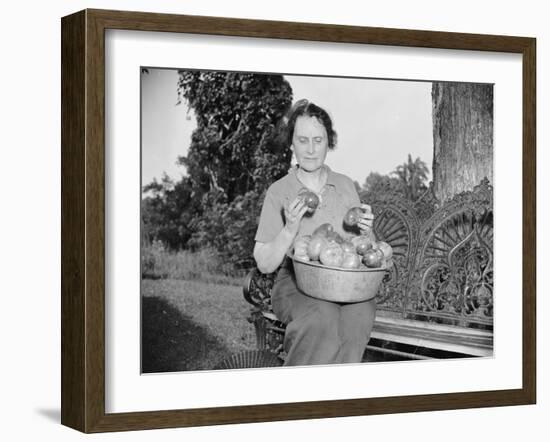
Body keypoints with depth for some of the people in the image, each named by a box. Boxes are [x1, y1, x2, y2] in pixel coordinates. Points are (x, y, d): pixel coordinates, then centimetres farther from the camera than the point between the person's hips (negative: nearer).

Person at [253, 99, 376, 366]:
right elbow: (264, 264, 0)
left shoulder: (345, 186, 13)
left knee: (360, 316, -34)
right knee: (323, 318, -37)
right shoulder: (279, 191, 4)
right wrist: (290, 229, -16)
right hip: (296, 283, -2)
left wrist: (365, 231, -4)